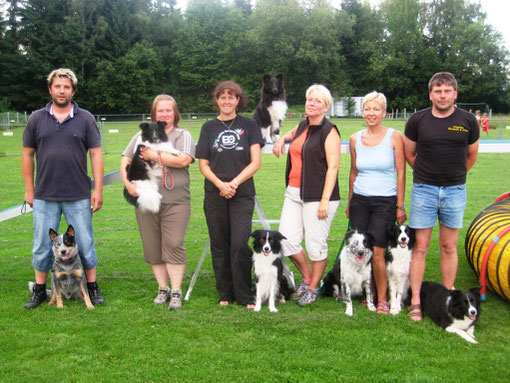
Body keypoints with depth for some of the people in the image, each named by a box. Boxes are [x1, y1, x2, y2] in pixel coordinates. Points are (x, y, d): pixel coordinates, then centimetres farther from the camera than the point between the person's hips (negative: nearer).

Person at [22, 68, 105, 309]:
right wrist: (29, 190, 6)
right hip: (44, 197, 1)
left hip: (79, 197, -1)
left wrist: (98, 190, -4)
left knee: (85, 244, 6)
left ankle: (92, 287, 21)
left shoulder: (85, 119, 3)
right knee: (42, 246, 9)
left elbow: (96, 154, 1)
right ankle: (40, 290, 24)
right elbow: (27, 155, 9)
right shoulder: (37, 119, 6)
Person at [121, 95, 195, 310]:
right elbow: (125, 161, 13)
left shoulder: (183, 136, 7)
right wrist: (127, 183, -5)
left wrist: (154, 155, -7)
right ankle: (162, 288, 19)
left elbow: (183, 160, -12)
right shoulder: (142, 136, 17)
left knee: (174, 246, -7)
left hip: (175, 201, -3)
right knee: (152, 248, 7)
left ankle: (176, 292, 1)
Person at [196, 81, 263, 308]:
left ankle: (245, 296, 1)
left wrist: (234, 183, -11)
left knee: (240, 244, -10)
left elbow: (255, 163, 0)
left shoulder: (248, 125, 6)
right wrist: (220, 184, -9)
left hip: (242, 194, -2)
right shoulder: (209, 127, 10)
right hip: (214, 195, 2)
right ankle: (225, 294, 19)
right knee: (219, 245, 6)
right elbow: (203, 164, 7)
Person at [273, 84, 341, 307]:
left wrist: (325, 200, -20)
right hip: (294, 194, 7)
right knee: (286, 241, 5)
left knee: (316, 244, 2)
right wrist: (282, 139, 18)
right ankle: (307, 277, 27)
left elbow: (333, 167, -14)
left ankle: (313, 288, 20)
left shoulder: (329, 131, -8)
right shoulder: (303, 126, 14)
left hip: (317, 196, -7)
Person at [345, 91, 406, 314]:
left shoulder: (394, 137, -3)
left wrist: (400, 206, -5)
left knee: (376, 252, -9)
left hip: (385, 201, -3)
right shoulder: (355, 139, 7)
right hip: (360, 201, 4)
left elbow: (401, 173, -2)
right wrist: (349, 203, 16)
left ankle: (382, 299, 8)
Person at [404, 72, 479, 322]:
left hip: (455, 191, 1)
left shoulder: (468, 121, -1)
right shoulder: (417, 120, -3)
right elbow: (409, 154, 11)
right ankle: (415, 302, 7)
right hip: (424, 190, -1)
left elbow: (472, 155, 14)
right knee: (420, 247, 0)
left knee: (449, 247, 9)